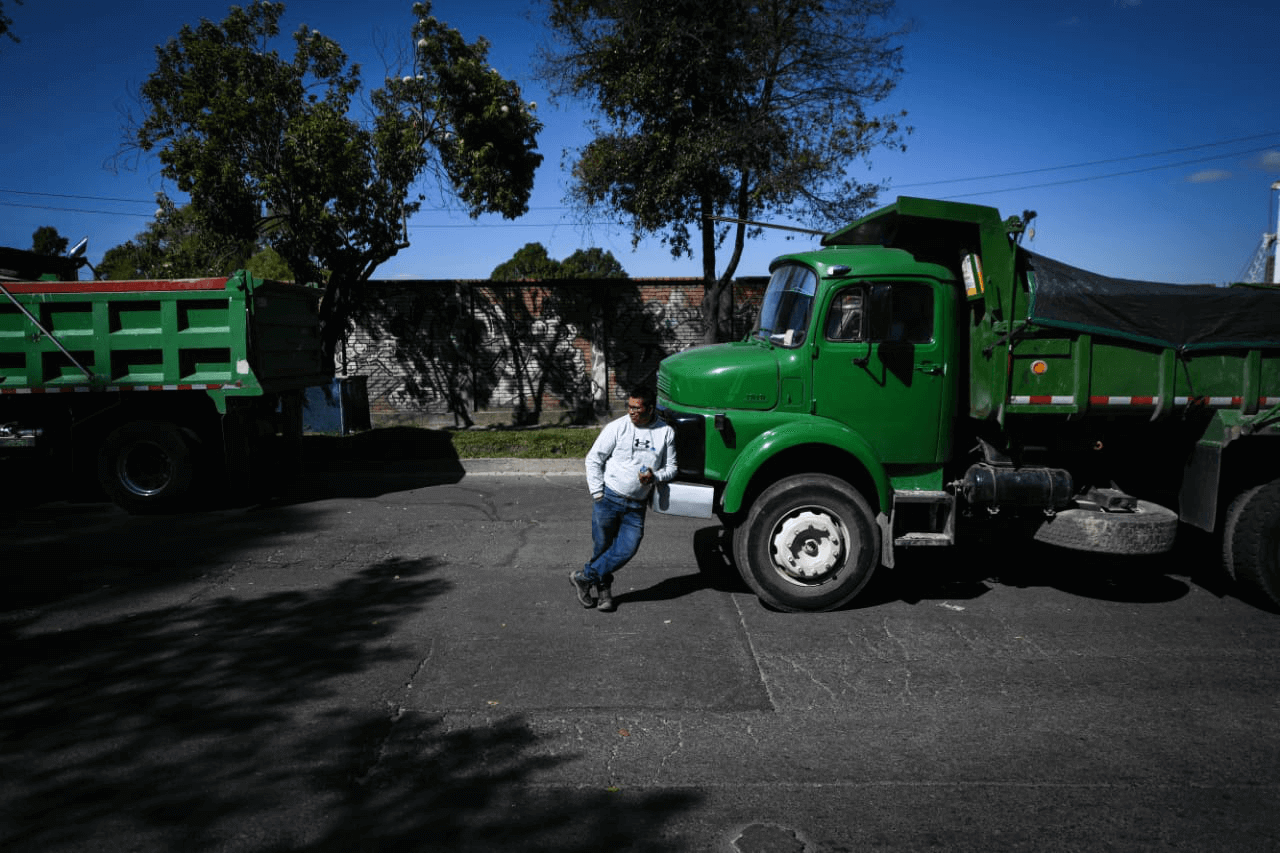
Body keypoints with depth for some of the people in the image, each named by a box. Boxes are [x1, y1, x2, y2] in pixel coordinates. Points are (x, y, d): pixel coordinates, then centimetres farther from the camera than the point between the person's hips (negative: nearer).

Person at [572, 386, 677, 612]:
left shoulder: (666, 432, 3)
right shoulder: (617, 427, -5)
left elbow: (671, 467, 10)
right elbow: (593, 458, -1)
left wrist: (655, 477, -12)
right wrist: (597, 494, -6)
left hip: (636, 506, 2)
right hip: (609, 498, -2)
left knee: (627, 549, -6)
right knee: (602, 547, 6)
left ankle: (584, 577, 10)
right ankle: (604, 590, 27)